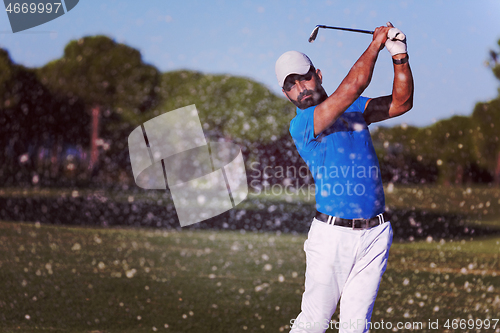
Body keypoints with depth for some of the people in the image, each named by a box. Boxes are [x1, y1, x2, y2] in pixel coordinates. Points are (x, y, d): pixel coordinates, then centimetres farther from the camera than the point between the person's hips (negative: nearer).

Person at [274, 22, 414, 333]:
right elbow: (352, 86, -17)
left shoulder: (354, 109, 14)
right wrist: (377, 42, -7)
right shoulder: (301, 124, -8)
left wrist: (400, 56, -5)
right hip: (332, 234, -4)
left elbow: (401, 102, 9)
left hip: (375, 235, 4)